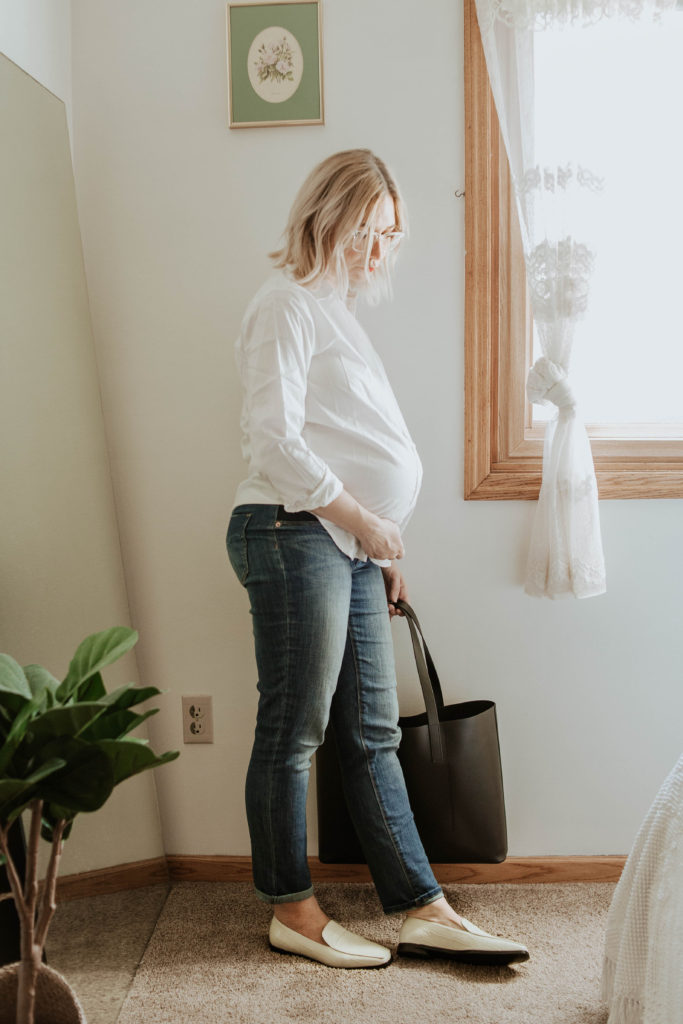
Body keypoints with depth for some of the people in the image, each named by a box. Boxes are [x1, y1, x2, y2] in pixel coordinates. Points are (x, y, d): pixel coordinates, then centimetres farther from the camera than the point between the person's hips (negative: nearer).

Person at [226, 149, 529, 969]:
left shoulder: (337, 309, 23)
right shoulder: (288, 303, -5)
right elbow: (274, 441, -16)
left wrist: (380, 546, 20)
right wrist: (360, 517, -11)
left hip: (348, 545, 10)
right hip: (294, 537, -9)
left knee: (371, 735, 9)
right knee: (292, 733, 0)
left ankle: (422, 909, 16)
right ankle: (291, 911, 15)